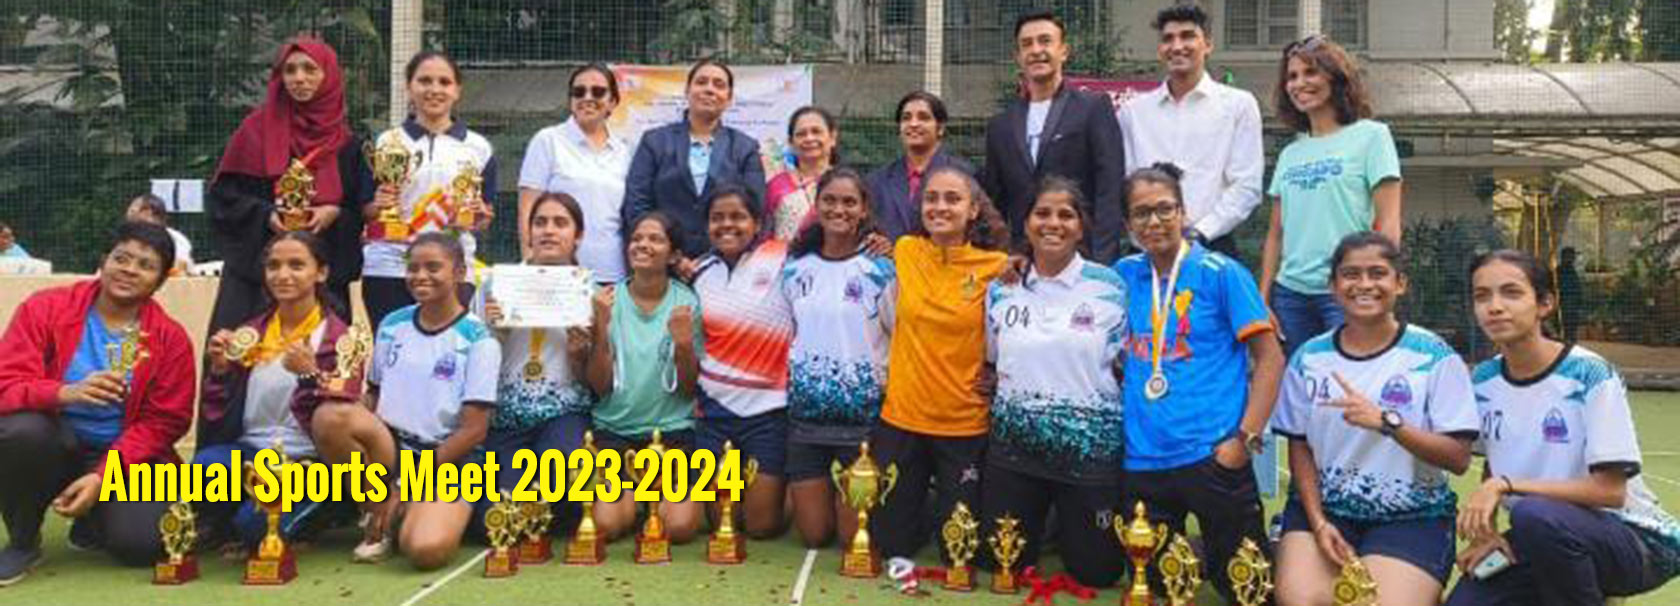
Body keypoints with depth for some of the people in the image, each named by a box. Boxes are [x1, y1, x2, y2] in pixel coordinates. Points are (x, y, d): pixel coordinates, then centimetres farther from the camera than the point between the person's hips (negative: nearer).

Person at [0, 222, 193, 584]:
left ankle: (93, 521, 16)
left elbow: (160, 423, -7)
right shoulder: (45, 308, -6)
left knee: (142, 542, -25)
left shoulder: (171, 339, -6)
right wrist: (66, 393, -35)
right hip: (53, 446, 0)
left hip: (122, 458, 0)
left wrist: (102, 475, -20)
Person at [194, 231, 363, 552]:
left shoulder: (338, 338, -4)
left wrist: (310, 376, -25)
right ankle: (224, 524, 1)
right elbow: (218, 417, 11)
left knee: (256, 521, -31)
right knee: (205, 463, -30)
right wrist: (220, 370, -5)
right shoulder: (251, 333, 11)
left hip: (308, 461, -3)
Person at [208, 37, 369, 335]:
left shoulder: (344, 140, 8)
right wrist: (265, 214, -12)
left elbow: (362, 207, 8)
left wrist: (334, 213, -11)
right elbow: (222, 193, 3)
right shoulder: (257, 128, 5)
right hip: (256, 265, -1)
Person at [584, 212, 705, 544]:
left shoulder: (687, 303, -1)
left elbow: (689, 389, -1)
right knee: (605, 525, -19)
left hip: (672, 427, -1)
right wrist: (601, 327, -16)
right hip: (614, 427, 1)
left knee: (679, 526, -20)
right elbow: (599, 386, -4)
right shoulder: (608, 300, 1)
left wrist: (685, 345, -19)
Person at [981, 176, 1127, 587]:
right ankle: (1040, 520, 39)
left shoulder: (1110, 287, -5)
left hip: (1092, 447, -2)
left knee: (1097, 570, 5)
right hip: (1014, 445, 3)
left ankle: (1069, 526, 36)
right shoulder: (1002, 290, 4)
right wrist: (1003, 400, 2)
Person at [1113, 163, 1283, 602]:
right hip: (1142, 460, 4)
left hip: (1211, 455, -4)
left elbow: (1270, 358, -6)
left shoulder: (1220, 273, -4)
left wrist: (1246, 438, -13)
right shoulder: (1126, 274, 9)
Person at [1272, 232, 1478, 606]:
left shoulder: (1434, 356, -4)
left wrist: (1387, 421, -23)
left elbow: (1458, 458, -8)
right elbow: (1300, 449, 8)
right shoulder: (1308, 358, 5)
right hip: (1324, 507, 2)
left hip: (1411, 516, -1)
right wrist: (1318, 523, -6)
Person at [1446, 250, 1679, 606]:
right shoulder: (1483, 380, 0)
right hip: (1539, 540, 5)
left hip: (1637, 539, -5)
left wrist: (1506, 485, -26)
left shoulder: (1590, 374, -18)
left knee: (1534, 515, -36)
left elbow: (1609, 491, -21)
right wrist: (1483, 531, -6)